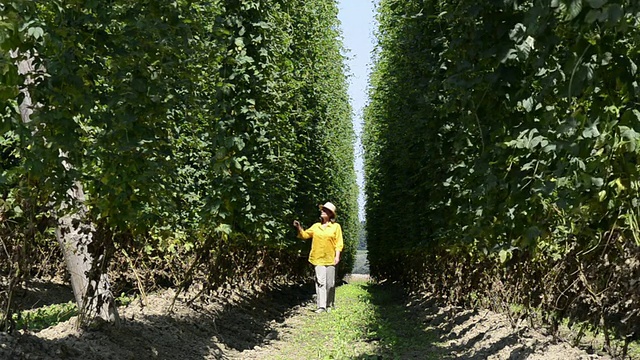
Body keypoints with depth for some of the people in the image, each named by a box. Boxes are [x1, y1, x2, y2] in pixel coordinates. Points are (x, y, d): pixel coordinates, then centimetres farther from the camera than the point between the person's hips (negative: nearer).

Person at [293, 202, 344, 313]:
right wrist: (299, 227, -8)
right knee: (320, 282, -5)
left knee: (330, 283, 6)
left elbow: (339, 243, 0)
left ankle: (329, 304, 21)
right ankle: (321, 306, -5)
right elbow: (305, 235, 9)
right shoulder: (316, 226, 11)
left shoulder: (336, 226, 3)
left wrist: (337, 256, -8)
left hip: (330, 259, -1)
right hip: (318, 258, 1)